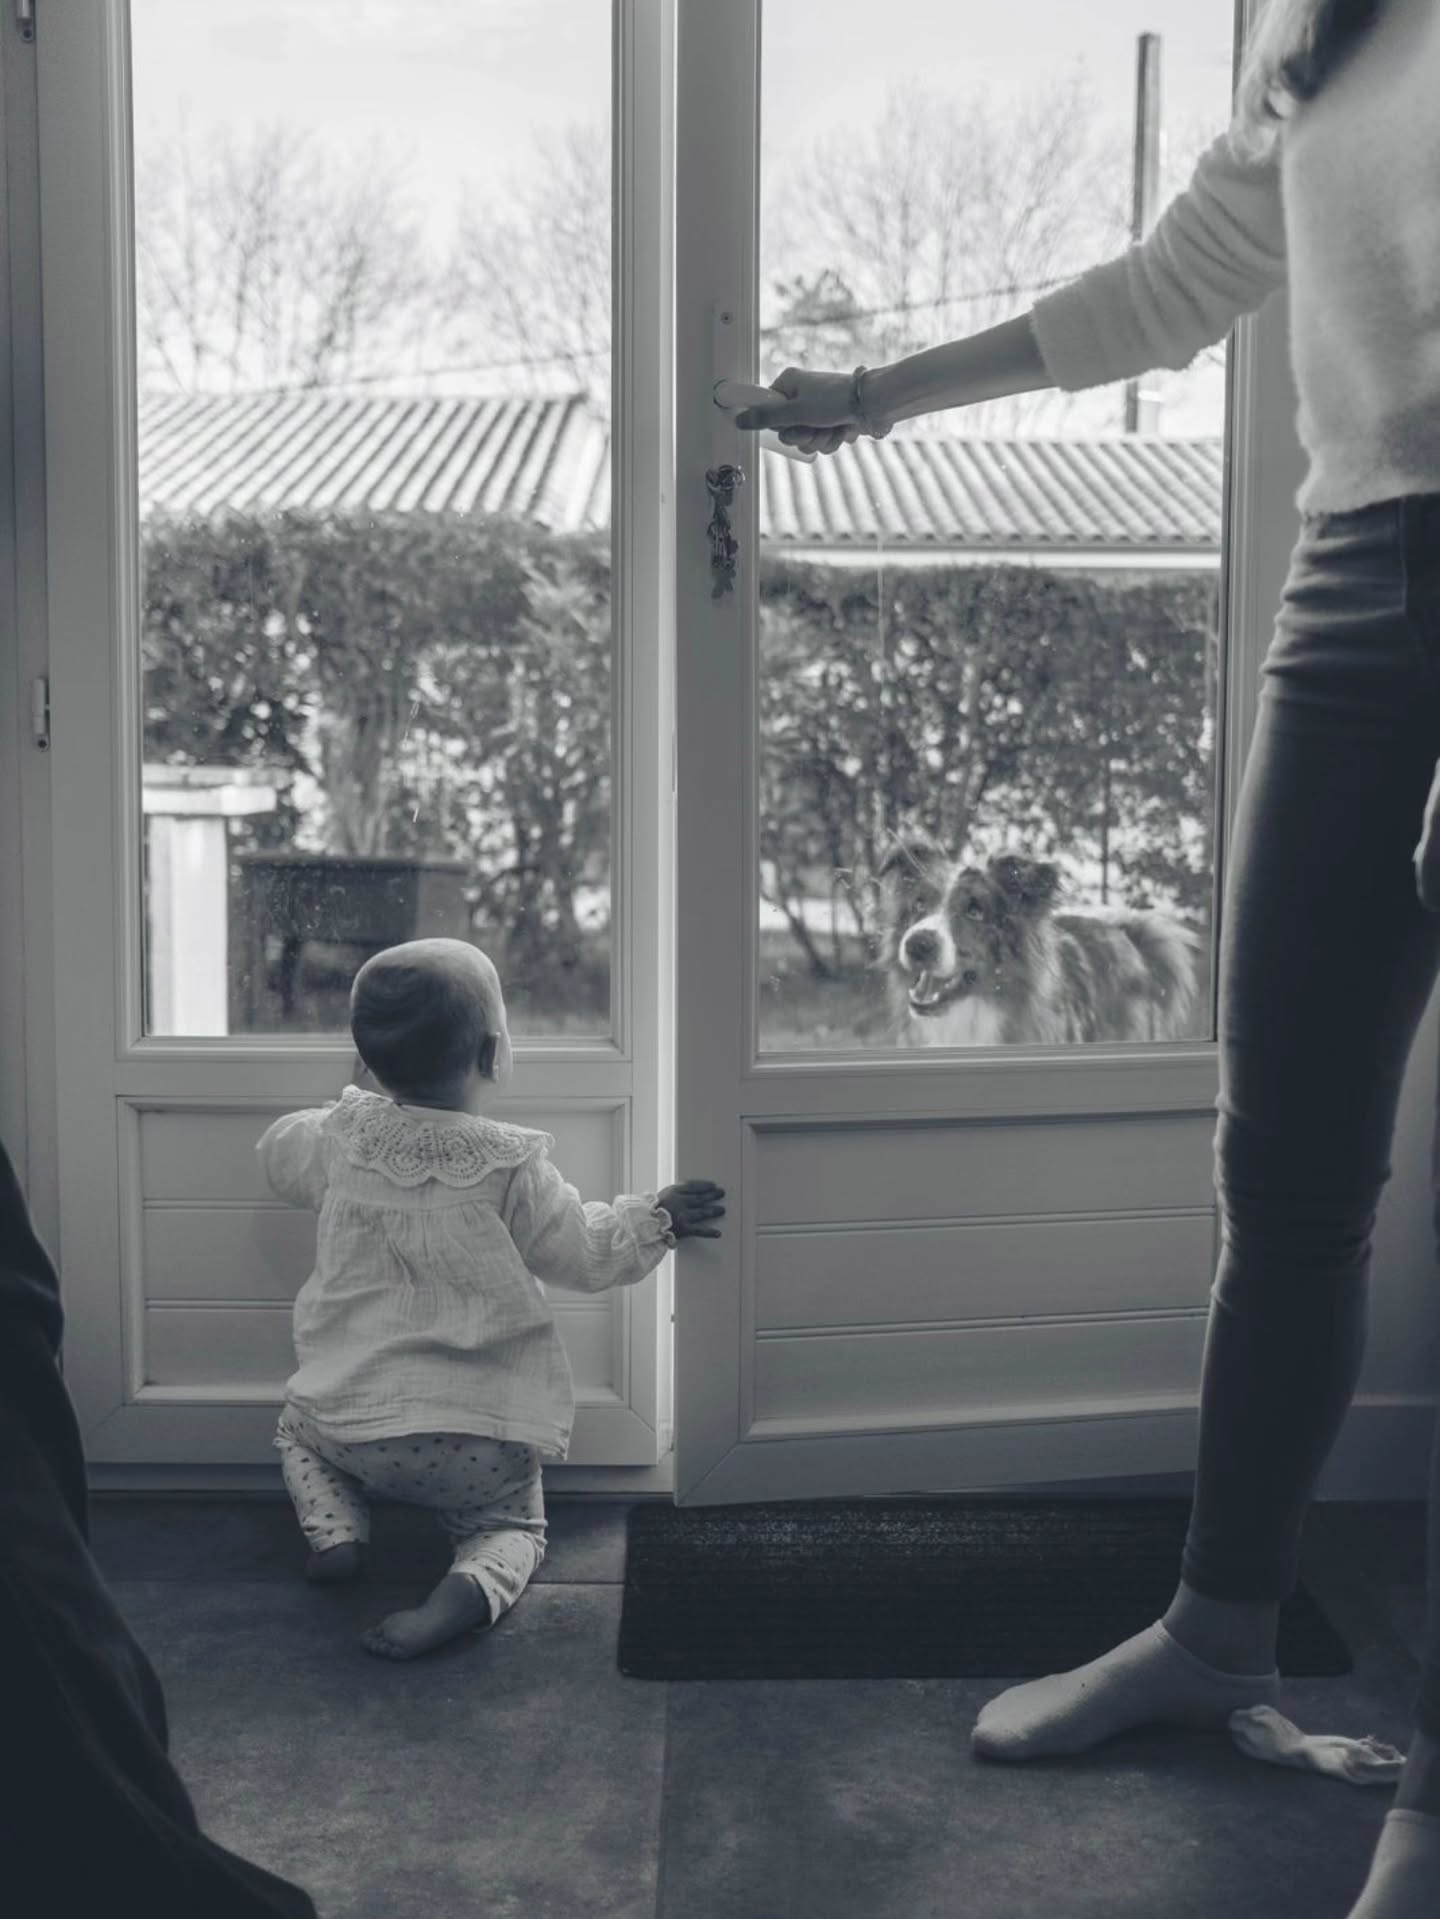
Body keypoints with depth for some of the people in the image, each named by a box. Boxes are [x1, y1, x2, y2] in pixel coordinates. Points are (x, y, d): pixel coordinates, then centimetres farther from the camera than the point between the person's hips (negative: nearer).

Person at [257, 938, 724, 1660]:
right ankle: (471, 1589, -12)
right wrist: (657, 1216, 12)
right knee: (511, 1521, 21)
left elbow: (278, 1152, 17)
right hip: (485, 1446, -2)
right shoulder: (513, 1166, -14)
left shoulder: (340, 1137, -5)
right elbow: (586, 1253, -4)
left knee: (299, 1430, 33)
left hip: (355, 1420, 2)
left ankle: (334, 1528, 5)